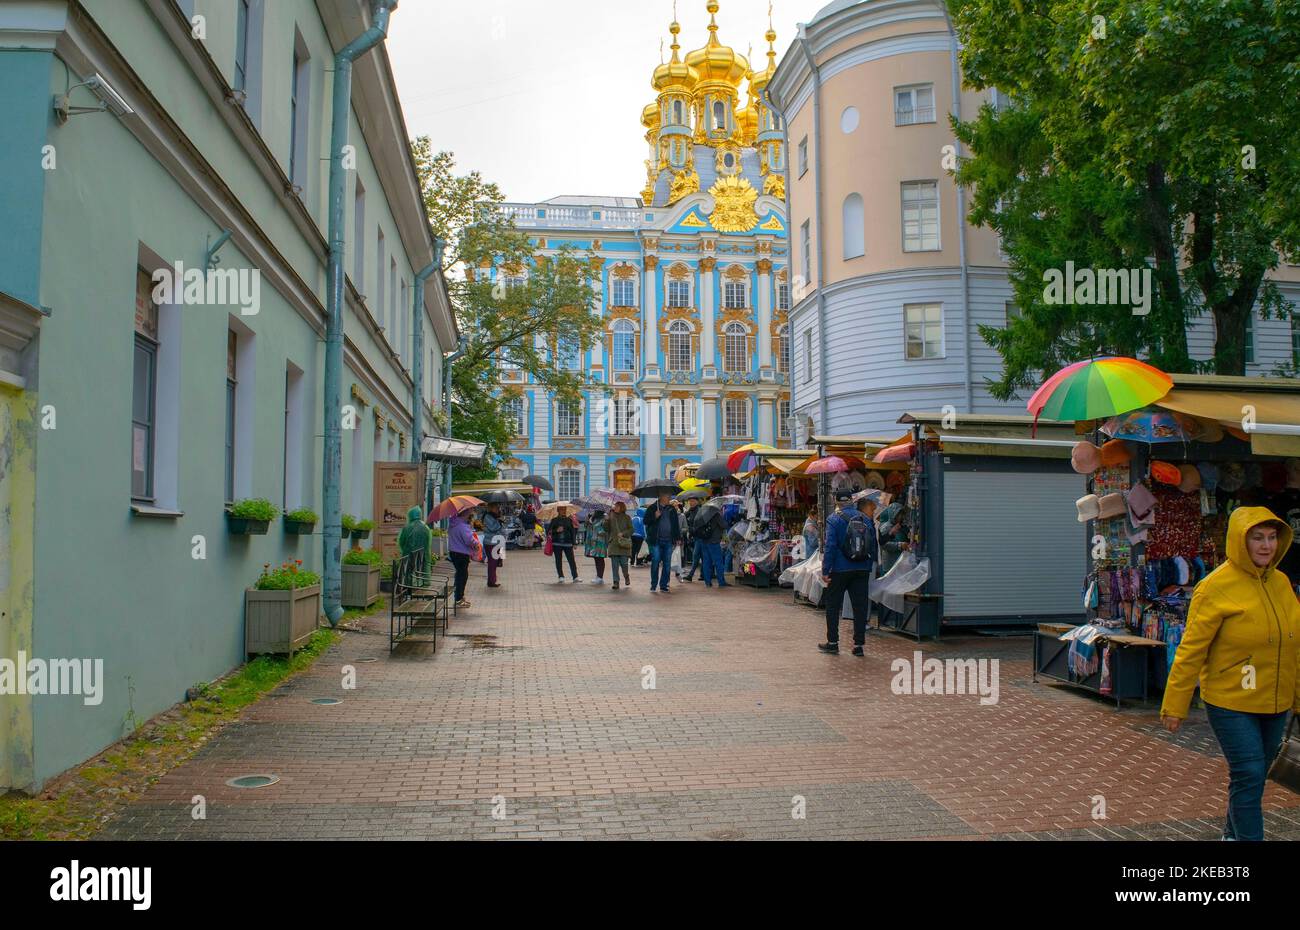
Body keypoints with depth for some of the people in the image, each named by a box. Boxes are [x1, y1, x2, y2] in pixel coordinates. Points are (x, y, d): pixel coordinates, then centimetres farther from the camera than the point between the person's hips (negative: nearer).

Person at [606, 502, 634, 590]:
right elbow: (606, 529, 9)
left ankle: (626, 576, 23)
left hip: (624, 543, -2)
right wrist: (606, 520, -6)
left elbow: (631, 530, 2)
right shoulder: (611, 517, 12)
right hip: (613, 543, 2)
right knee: (614, 564, -4)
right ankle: (616, 582, -1)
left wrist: (623, 533, -12)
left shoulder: (627, 518, 6)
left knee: (623, 562, -6)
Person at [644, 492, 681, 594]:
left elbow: (676, 524, 18)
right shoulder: (652, 508, 2)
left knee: (667, 564, 3)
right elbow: (646, 521, 1)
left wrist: (678, 538, 11)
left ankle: (663, 585, 10)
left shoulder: (672, 509, 13)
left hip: (668, 541, 4)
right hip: (655, 540, -4)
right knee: (655, 562, -6)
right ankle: (653, 585, 4)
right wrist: (655, 517, -15)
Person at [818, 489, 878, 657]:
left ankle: (832, 642, 12)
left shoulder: (834, 519, -8)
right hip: (862, 570, 4)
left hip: (840, 569, -3)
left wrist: (825, 570, -10)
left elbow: (830, 546, -13)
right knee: (860, 606, 7)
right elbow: (873, 544, 8)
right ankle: (859, 645, 7)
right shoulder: (865, 518, 5)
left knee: (833, 605, 9)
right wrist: (869, 567, 14)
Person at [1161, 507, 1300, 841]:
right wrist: (1174, 706, -13)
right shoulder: (1217, 586, -14)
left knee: (1255, 777, 17)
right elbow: (1191, 650, -14)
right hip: (1231, 703, -6)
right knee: (1248, 776, -8)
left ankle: (1233, 833, 36)